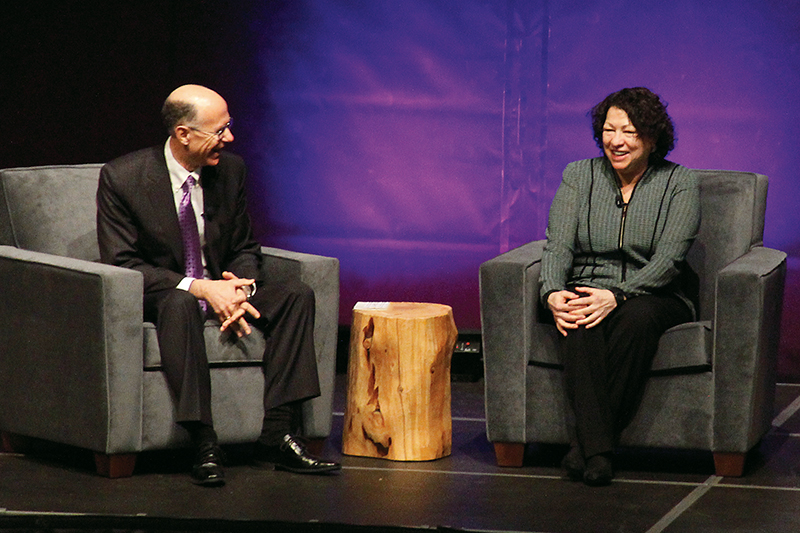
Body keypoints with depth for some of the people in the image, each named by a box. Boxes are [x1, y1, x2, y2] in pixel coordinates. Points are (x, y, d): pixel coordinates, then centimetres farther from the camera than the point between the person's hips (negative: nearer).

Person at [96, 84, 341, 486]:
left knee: (296, 296, -16)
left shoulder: (230, 170, 0)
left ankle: (276, 437, -23)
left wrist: (240, 289, -16)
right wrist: (199, 288, -27)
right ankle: (204, 445, -39)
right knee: (180, 304, -39)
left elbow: (244, 250, 9)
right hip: (155, 298, -5)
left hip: (217, 290, 5)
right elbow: (121, 265, -17)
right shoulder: (122, 178, -14)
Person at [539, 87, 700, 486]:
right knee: (578, 322, -35)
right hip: (587, 288, 2)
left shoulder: (679, 183, 0)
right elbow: (558, 245, -2)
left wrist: (617, 296, -28)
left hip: (655, 295, -1)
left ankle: (582, 438, -32)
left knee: (638, 316, -37)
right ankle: (597, 449, -41)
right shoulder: (579, 176, 8)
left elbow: (668, 258, -12)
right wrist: (553, 294, -24)